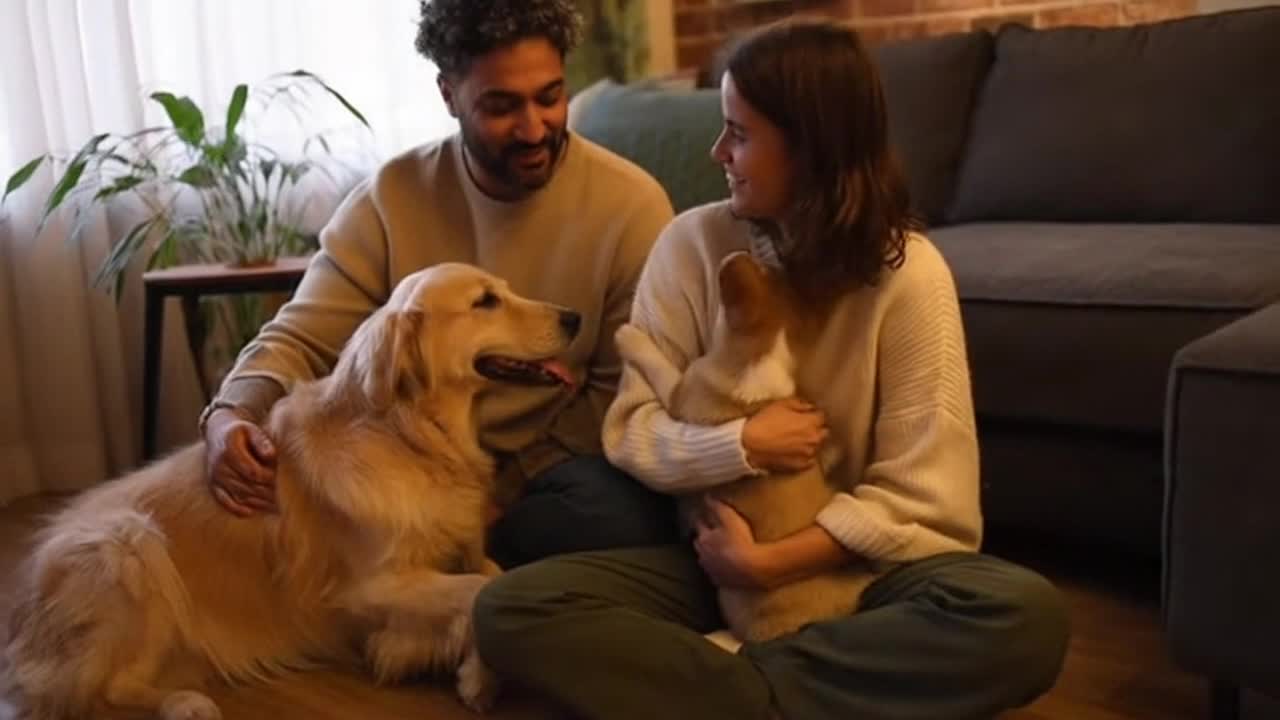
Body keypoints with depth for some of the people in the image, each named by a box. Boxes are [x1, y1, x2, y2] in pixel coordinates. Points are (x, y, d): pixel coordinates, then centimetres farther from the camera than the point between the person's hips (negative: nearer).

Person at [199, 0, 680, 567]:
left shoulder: (630, 205, -10)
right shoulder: (391, 198, -4)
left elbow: (625, 391, -7)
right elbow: (301, 339, -5)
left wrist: (509, 477, -17)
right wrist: (230, 414, -27)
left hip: (556, 465, 0)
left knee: (623, 517, -34)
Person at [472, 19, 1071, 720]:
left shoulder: (908, 272, -12)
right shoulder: (692, 243, -6)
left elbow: (918, 496, -12)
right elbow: (630, 432, -4)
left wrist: (769, 563, -20)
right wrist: (743, 443, -21)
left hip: (849, 562, -1)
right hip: (713, 549, 1)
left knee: (1026, 617, -32)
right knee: (509, 608, -23)